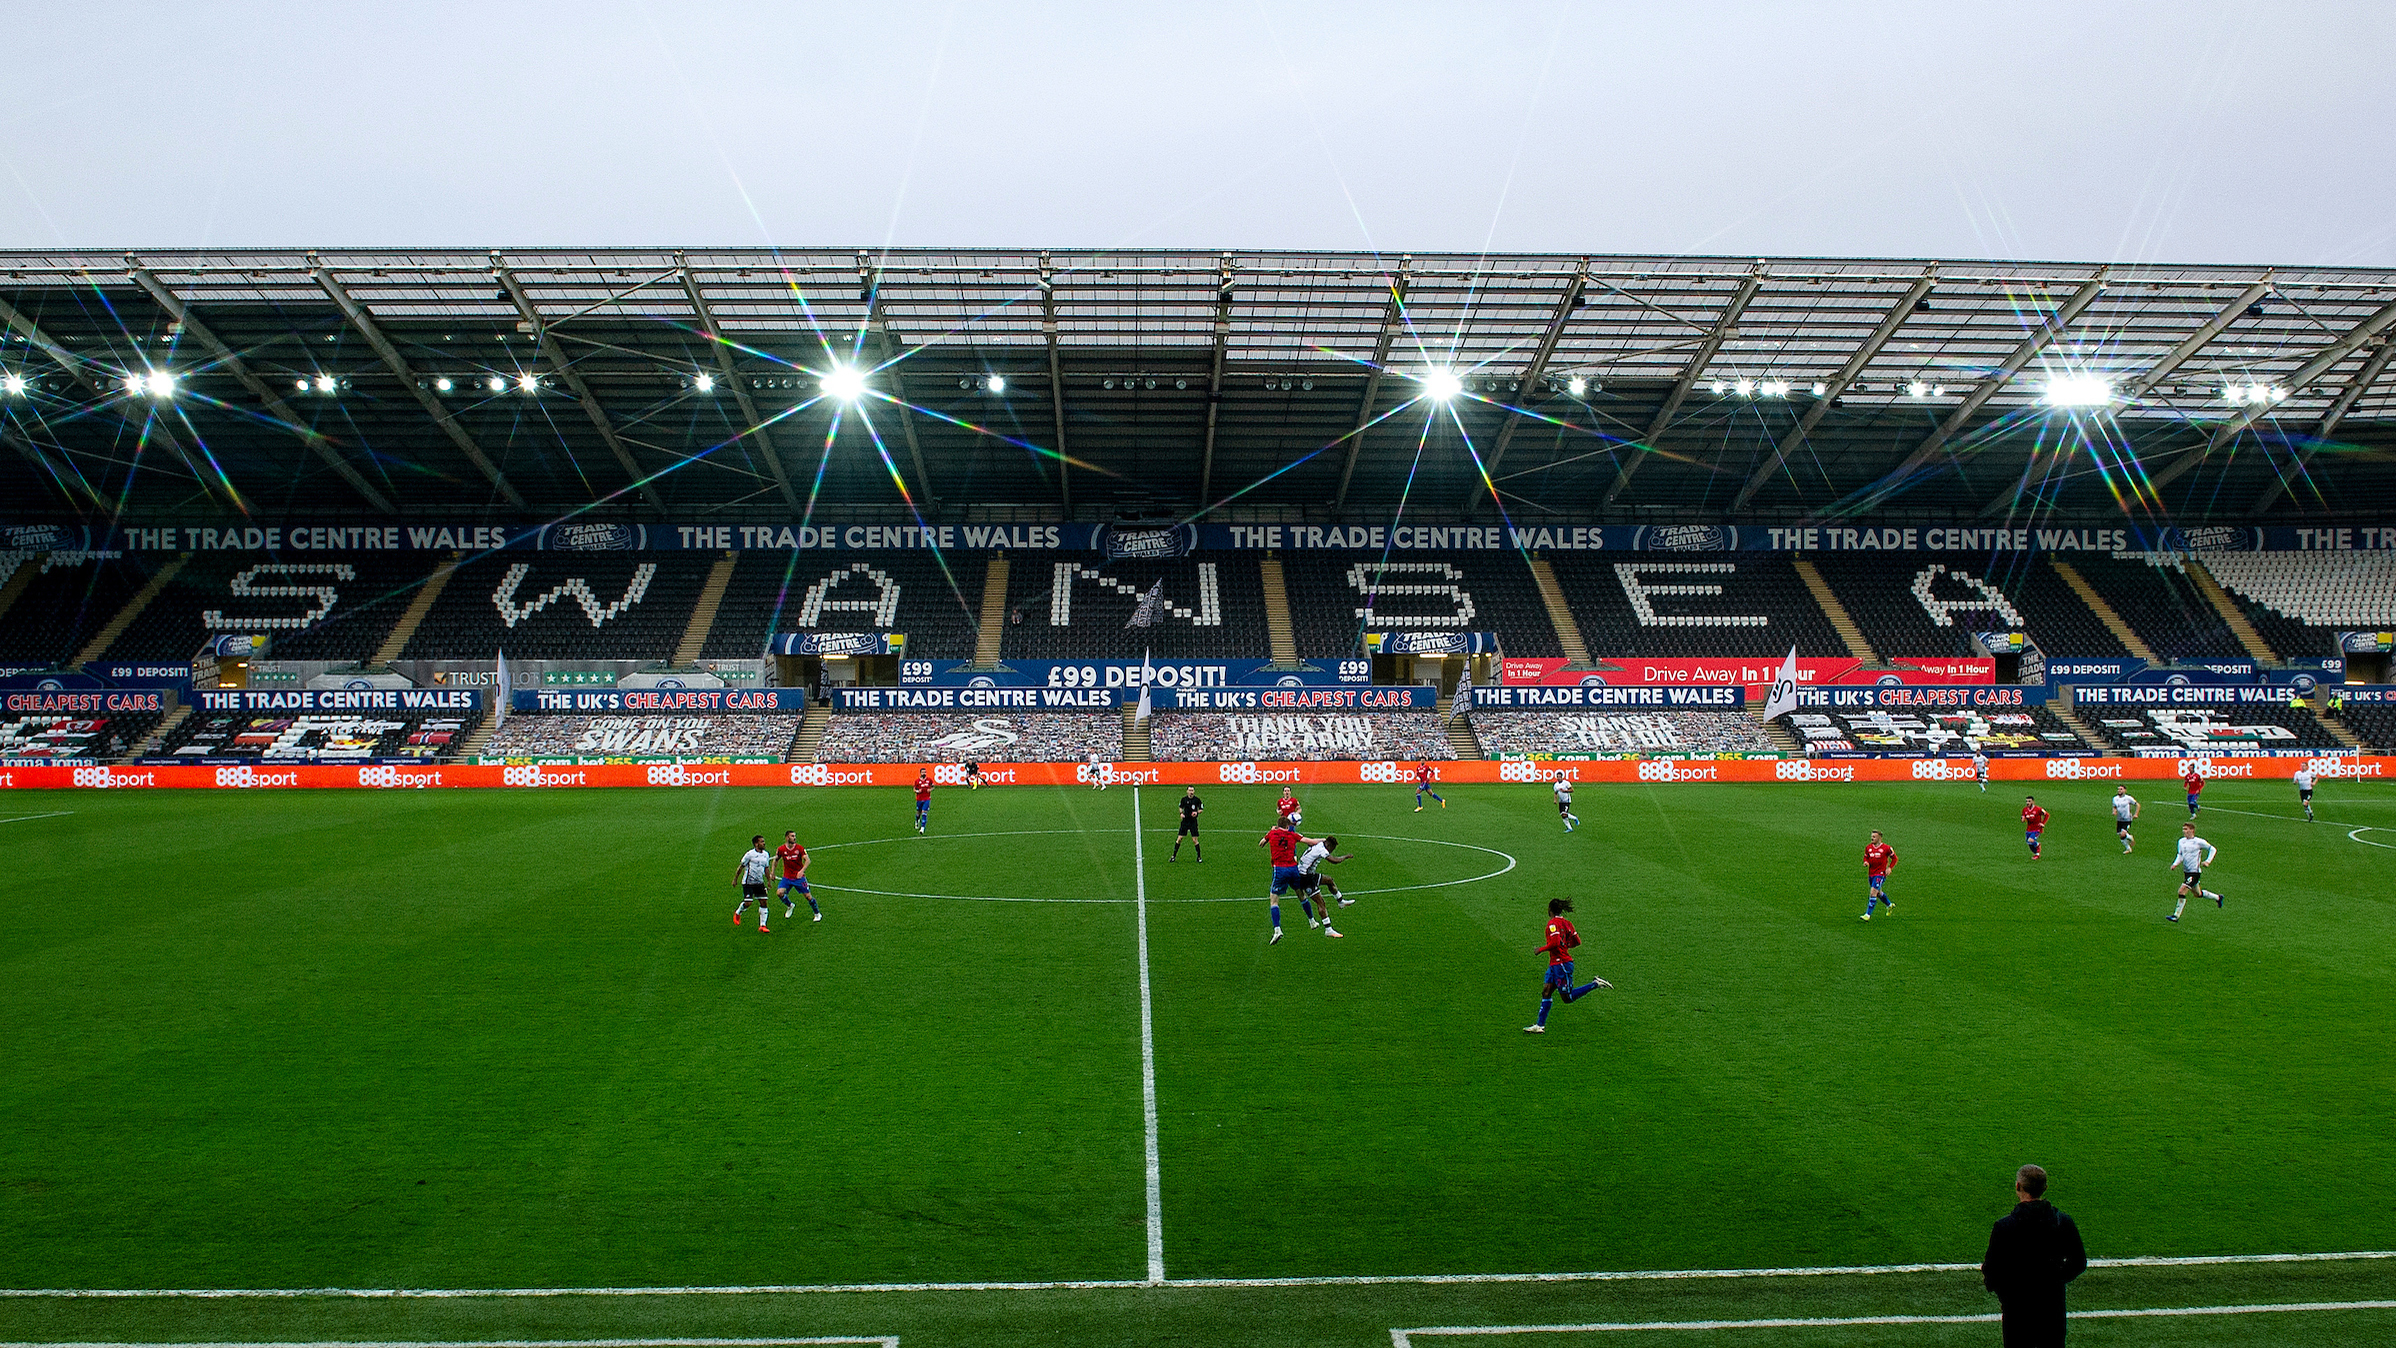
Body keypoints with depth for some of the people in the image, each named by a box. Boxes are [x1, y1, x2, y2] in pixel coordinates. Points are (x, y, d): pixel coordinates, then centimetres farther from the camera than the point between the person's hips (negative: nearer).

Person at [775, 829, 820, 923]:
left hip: (799, 877, -2)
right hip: (787, 877, 2)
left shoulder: (799, 848, -10)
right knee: (779, 892, -17)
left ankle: (817, 914, 16)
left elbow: (807, 860, -13)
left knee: (808, 896, -3)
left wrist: (802, 870, -29)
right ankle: (790, 906, 14)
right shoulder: (781, 849, -5)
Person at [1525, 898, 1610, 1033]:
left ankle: (1595, 984, -1)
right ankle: (1540, 1025, 3)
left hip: (1561, 963, -9)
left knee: (1568, 997, -2)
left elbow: (1554, 943, -25)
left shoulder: (1553, 923, -14)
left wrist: (1541, 949, -11)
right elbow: (1577, 941, 13)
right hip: (1555, 964, 9)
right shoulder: (1566, 922, 11)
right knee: (1546, 991, 5)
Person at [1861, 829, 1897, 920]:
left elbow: (1894, 858, 4)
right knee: (1878, 893, 20)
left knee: (1873, 893, -16)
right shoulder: (1868, 847, 4)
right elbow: (1865, 857, 17)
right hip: (1871, 874, 6)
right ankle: (1890, 905, 48)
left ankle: (1868, 915, -16)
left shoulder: (1886, 848, -9)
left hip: (1880, 874, -6)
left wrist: (1890, 868, -8)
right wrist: (1866, 862, -6)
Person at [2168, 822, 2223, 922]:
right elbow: (2179, 855, 16)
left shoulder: (2198, 842, -11)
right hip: (2186, 871, 8)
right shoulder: (2181, 841, 7)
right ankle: (2218, 898, 45)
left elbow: (2213, 849, 0)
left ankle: (2176, 916, -12)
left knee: (2182, 891, -16)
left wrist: (2208, 861, -11)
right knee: (2198, 894, 20)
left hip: (2195, 872, -8)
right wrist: (2175, 863, -2)